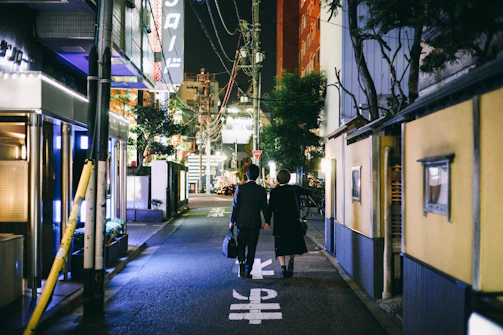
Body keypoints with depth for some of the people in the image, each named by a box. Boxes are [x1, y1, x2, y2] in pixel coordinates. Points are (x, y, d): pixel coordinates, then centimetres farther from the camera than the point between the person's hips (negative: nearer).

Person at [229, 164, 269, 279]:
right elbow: (264, 207, 2)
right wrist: (267, 222, 15)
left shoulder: (240, 188, -8)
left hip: (241, 221, -1)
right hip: (255, 222, 1)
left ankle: (241, 262, -11)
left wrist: (232, 221, 2)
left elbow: (235, 206, -7)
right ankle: (248, 271, 12)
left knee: (241, 245, 13)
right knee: (251, 247, 8)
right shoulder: (262, 190, -3)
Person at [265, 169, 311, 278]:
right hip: (293, 221, 1)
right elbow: (309, 192, 7)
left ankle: (283, 267, 0)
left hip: (279, 223, 0)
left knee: (281, 245, 7)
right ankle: (291, 260, 0)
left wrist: (267, 221, -1)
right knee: (294, 243, 18)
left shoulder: (274, 191, -6)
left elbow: (270, 207, -7)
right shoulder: (294, 189, -4)